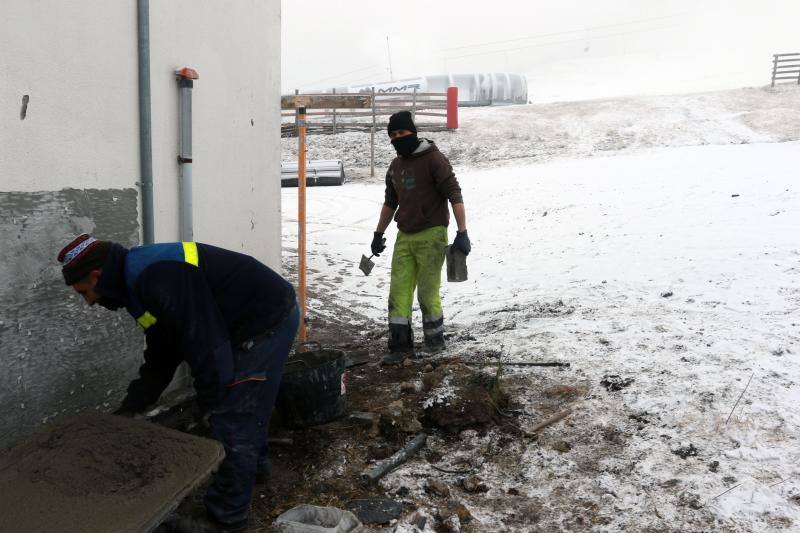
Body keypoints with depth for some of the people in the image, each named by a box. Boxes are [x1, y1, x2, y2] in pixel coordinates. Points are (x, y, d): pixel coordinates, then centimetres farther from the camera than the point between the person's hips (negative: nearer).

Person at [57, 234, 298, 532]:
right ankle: (255, 461, 52)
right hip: (266, 316, 10)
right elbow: (161, 357, 16)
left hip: (268, 320, -10)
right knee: (245, 400, 28)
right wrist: (127, 410, 15)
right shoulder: (139, 279, 10)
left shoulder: (157, 280, -25)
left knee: (230, 419, -3)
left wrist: (208, 403, -11)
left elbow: (203, 344, -25)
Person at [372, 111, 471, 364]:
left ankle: (435, 337, 20)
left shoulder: (433, 158, -8)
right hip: (404, 237, 6)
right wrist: (378, 233, 29)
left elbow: (454, 195, -13)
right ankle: (401, 345, 9)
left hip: (431, 236, -6)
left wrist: (462, 232, -19)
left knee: (427, 293, -1)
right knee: (398, 293, 1)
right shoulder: (395, 166, 14)